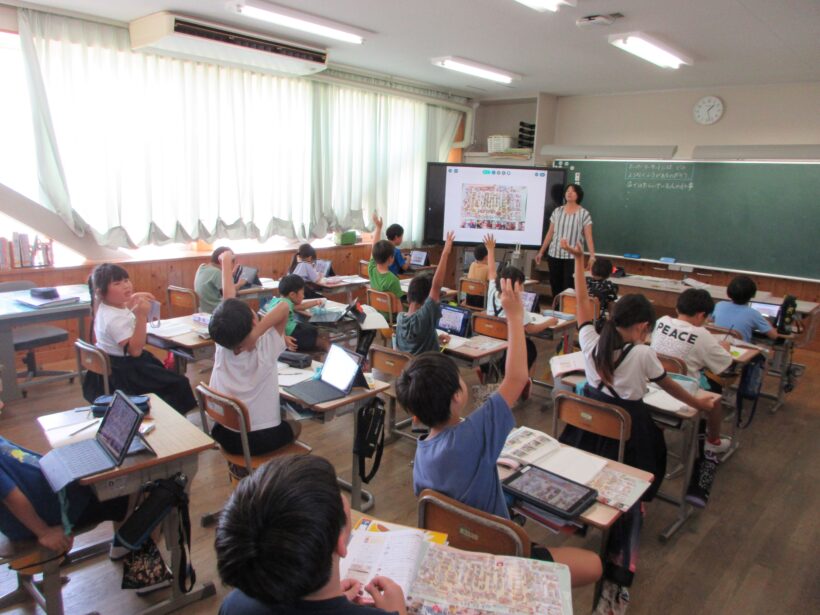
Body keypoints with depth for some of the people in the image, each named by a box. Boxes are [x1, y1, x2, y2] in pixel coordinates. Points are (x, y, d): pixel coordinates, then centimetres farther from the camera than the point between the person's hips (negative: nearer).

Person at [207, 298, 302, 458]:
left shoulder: (220, 348, -12)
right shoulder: (264, 348, -21)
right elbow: (284, 306, -20)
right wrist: (255, 334, -28)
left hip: (223, 435, 3)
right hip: (261, 439, -3)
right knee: (295, 426, 28)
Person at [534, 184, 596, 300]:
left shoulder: (584, 214, -1)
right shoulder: (557, 211, 8)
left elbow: (588, 237, -5)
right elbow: (550, 234, 11)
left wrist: (592, 256, -16)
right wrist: (541, 251, 9)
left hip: (573, 256, -3)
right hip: (554, 255, 3)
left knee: (569, 287, -10)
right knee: (555, 286, 7)